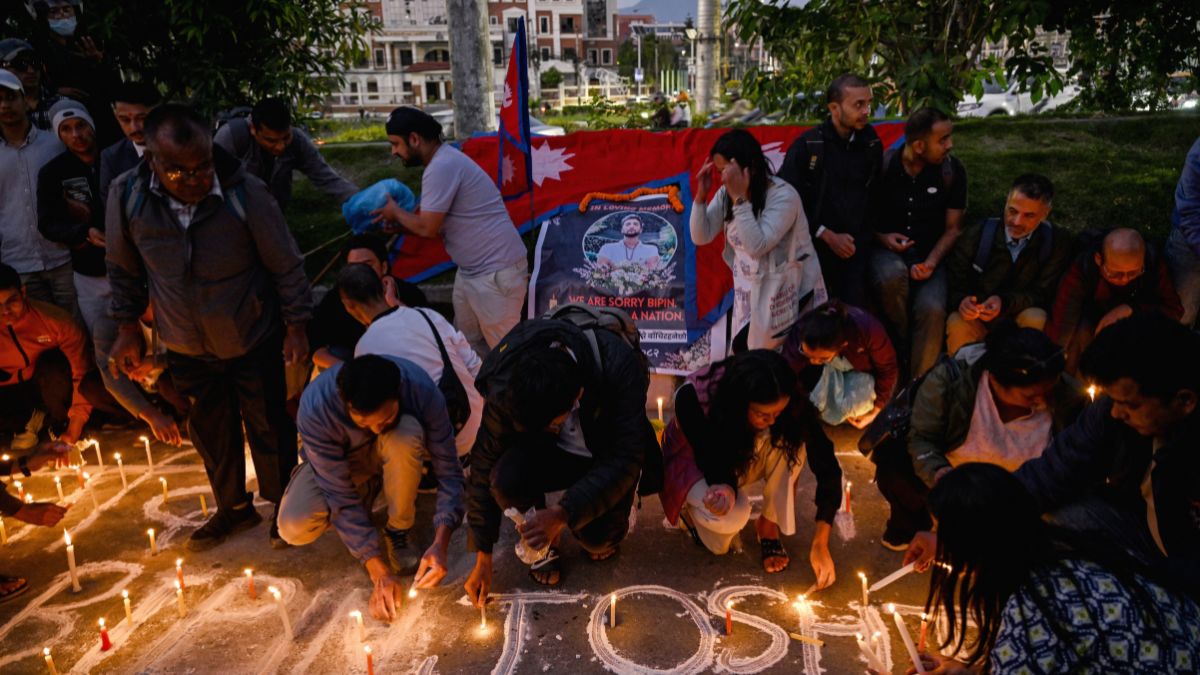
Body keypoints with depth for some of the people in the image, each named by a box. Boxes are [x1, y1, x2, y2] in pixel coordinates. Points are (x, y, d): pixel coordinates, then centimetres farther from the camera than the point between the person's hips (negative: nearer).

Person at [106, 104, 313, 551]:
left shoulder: (245, 192, -23)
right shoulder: (127, 194, -15)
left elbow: (286, 264, -12)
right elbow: (124, 268, 3)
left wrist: (296, 326, -9)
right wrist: (127, 328, 7)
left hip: (253, 342, -3)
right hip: (186, 348, 3)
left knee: (268, 427, 11)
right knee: (210, 432, 19)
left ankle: (283, 505, 34)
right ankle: (233, 507, 41)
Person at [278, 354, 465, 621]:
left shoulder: (422, 389, -34)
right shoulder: (315, 408, -36)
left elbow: (449, 473, -26)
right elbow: (340, 497, -30)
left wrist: (440, 544, -39)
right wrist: (380, 573, -32)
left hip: (396, 456, 0)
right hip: (335, 459, 0)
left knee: (406, 435, -36)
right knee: (294, 528, -27)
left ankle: (397, 531, -11)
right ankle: (366, 491, 4)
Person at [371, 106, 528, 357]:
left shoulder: (442, 167, -20)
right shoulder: (444, 160, 13)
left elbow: (428, 228, -18)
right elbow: (437, 224, 17)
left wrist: (395, 212, -1)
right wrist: (397, 224, 8)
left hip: (495, 272, -10)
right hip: (471, 270, 10)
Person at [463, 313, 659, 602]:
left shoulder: (621, 369, -36)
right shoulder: (504, 386, -28)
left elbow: (625, 459, -34)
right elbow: (485, 466, -17)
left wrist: (562, 513, -45)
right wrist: (483, 556, -13)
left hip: (607, 457, -1)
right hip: (551, 454, 1)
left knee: (598, 540, -23)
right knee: (506, 479, -30)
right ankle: (544, 543, 1)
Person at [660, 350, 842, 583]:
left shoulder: (789, 404, -30)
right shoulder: (692, 398, -38)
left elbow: (826, 464, -26)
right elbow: (711, 458, -26)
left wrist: (820, 543, -31)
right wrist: (726, 487, -49)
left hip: (742, 456, 2)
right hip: (694, 459, -2)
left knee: (790, 439, -30)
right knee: (733, 515, -32)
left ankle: (769, 524, -7)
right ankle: (691, 510, 4)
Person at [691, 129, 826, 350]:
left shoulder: (784, 196, -21)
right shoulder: (725, 194, -2)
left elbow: (757, 246, -30)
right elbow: (700, 237, -4)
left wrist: (740, 199, -31)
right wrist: (701, 195, -16)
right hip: (749, 292, 6)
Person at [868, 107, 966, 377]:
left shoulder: (953, 170, -3)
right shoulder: (883, 166, -7)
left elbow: (953, 228, 2)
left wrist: (931, 262, -14)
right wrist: (882, 238, -12)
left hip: (929, 255, 1)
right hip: (888, 252, -1)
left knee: (932, 309, -29)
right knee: (894, 274, -38)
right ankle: (900, 345, -10)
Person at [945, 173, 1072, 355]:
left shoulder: (1058, 242, -8)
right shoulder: (976, 236, -8)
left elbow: (1044, 292, -10)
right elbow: (955, 284, -4)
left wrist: (1005, 301, -30)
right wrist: (962, 301, -31)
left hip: (1022, 316, 0)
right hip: (978, 319, 0)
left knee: (1036, 319, -33)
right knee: (957, 324, -32)